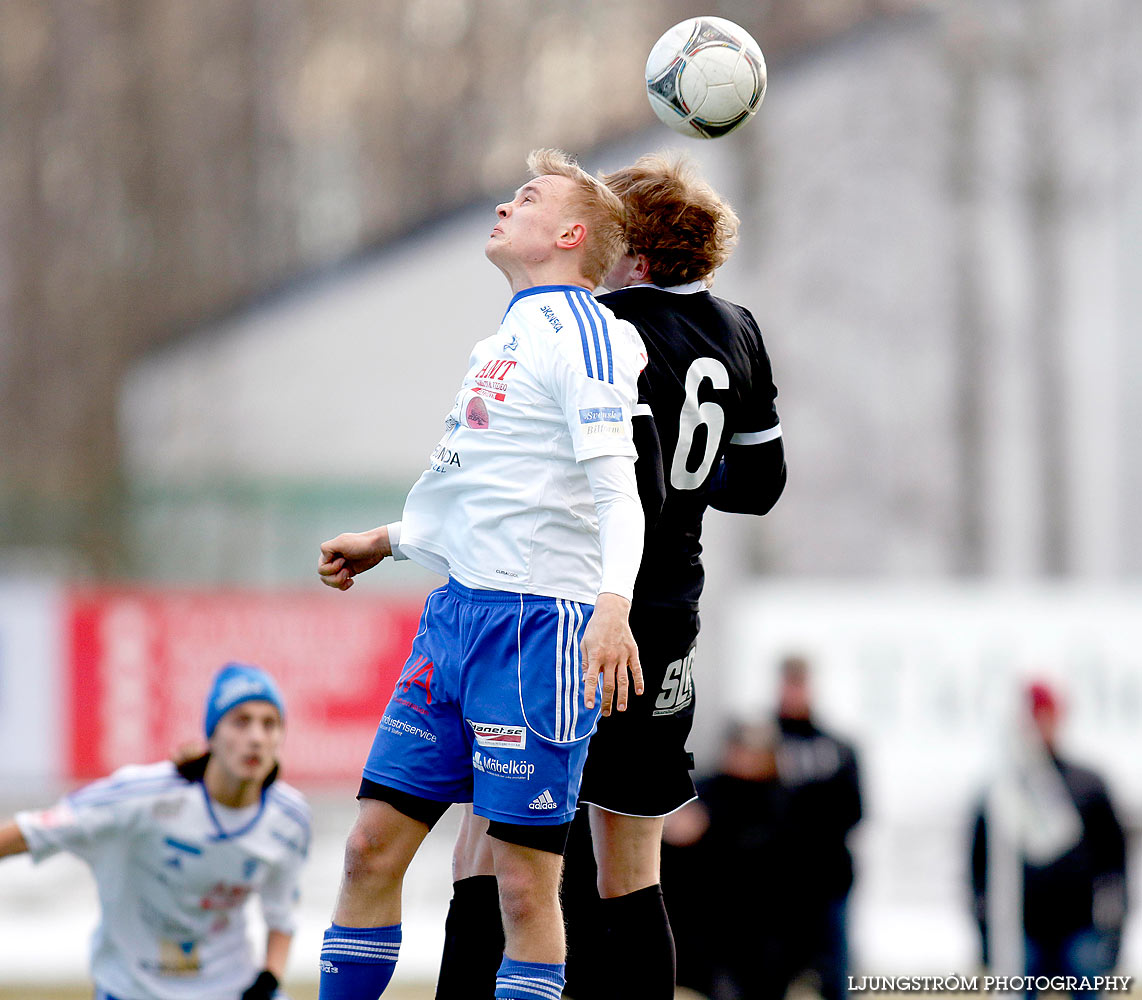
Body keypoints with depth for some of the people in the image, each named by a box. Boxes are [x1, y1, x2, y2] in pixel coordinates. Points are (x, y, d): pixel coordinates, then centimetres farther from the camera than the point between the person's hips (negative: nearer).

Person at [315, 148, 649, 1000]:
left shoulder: (583, 331, -7)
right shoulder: (508, 336, 20)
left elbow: (613, 482, -18)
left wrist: (613, 602, -32)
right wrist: (388, 542, 38)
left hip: (538, 618, -9)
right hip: (459, 609, 9)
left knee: (525, 882, -6)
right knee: (372, 848, 6)